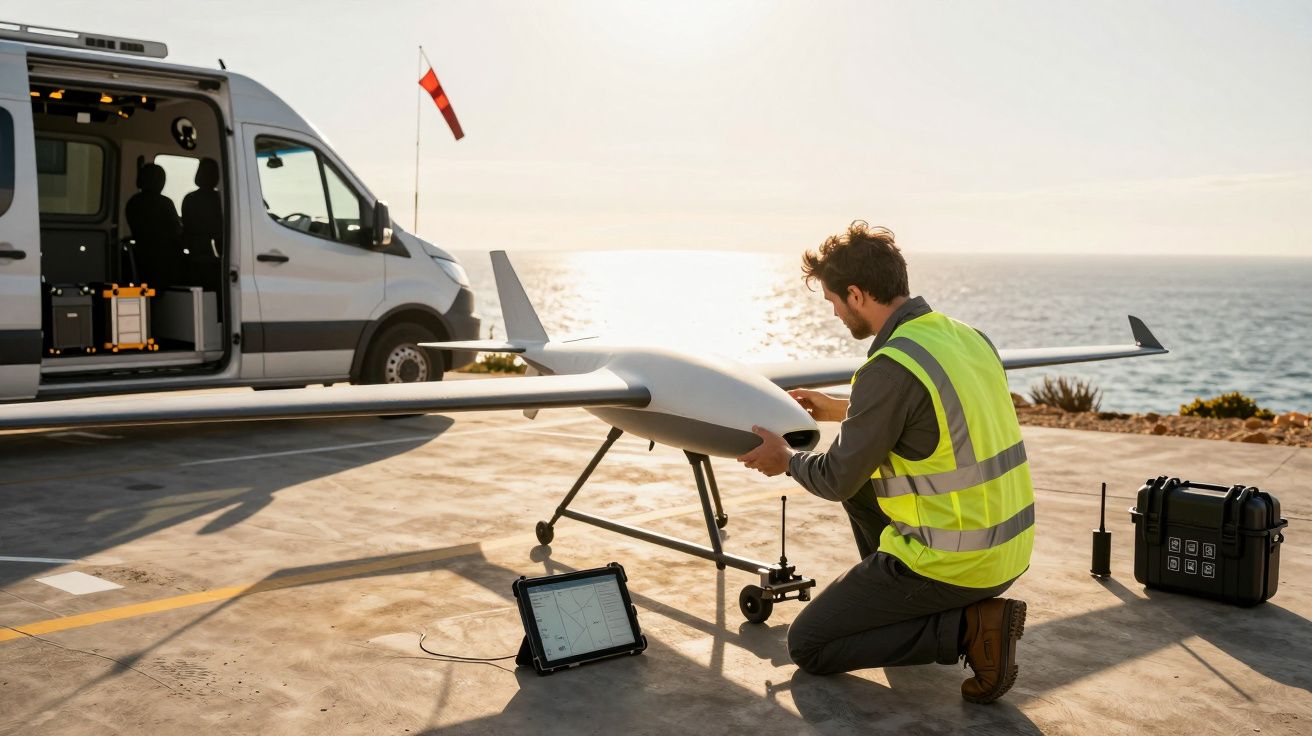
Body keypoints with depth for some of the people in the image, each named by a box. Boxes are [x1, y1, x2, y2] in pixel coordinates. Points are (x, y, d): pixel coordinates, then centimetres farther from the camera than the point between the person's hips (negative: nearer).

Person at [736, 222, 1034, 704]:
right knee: (865, 477, 25)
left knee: (807, 646, 6)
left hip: (950, 564, -9)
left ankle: (967, 629, -6)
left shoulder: (891, 367, -22)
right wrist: (840, 411, 32)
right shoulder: (966, 336, 5)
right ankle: (898, 604, 23)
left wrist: (785, 458, 8)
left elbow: (837, 480, -13)